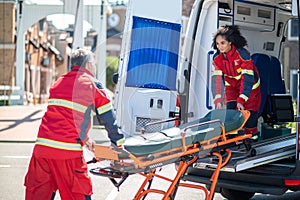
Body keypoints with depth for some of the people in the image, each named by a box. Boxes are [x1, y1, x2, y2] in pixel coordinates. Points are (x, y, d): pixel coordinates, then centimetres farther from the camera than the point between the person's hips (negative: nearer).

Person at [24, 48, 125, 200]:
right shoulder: (93, 85, 5)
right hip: (68, 150, -5)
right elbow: (107, 118, 7)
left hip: (42, 144, 6)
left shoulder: (58, 83, 23)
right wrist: (118, 142, 21)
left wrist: (84, 139, 40)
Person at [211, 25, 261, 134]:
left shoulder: (242, 54, -29)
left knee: (249, 116, -6)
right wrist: (218, 100, -27)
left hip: (250, 87, -4)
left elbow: (247, 78, -30)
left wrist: (241, 100, -35)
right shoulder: (217, 58, -13)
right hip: (232, 87, 4)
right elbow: (217, 79, -17)